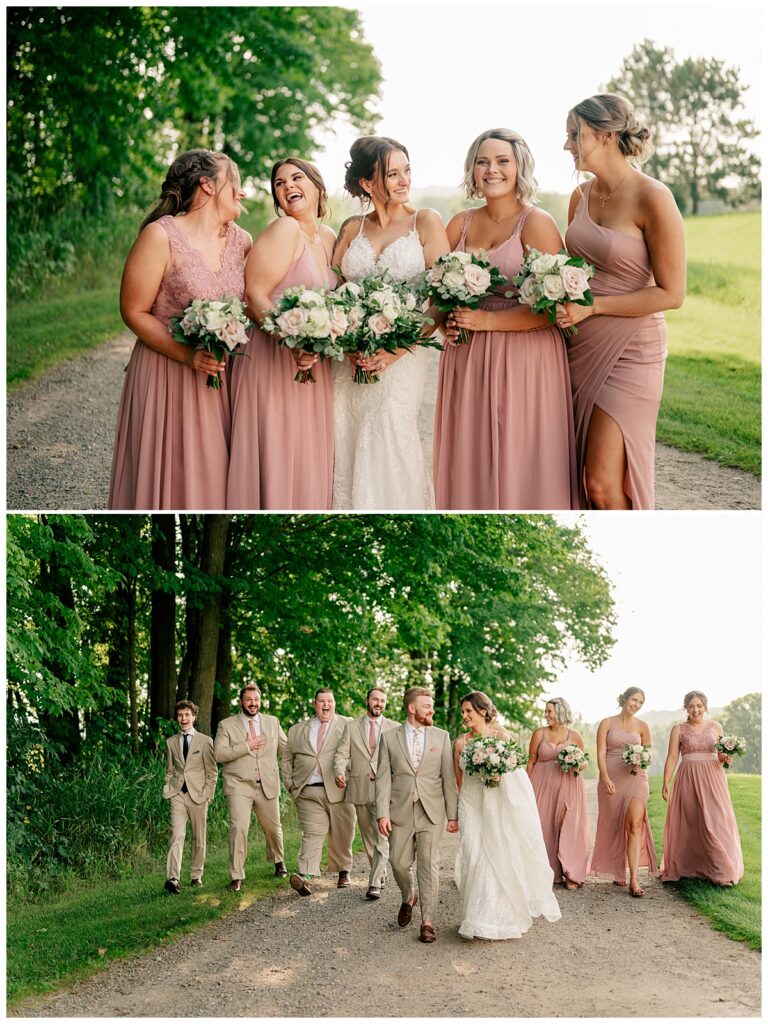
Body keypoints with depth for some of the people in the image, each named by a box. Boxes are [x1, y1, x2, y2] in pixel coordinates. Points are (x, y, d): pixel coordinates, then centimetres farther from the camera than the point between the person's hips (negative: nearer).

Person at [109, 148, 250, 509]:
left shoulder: (241, 240, 7)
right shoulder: (161, 236, -11)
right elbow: (134, 311, -11)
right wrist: (188, 355, -21)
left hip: (222, 379, 5)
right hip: (168, 376, -5)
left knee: (214, 476, 8)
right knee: (169, 480, 1)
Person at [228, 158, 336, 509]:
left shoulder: (329, 238, 12)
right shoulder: (285, 230, -11)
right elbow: (254, 295, -18)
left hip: (313, 364, 7)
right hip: (272, 359, -7)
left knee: (309, 461, 11)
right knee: (274, 460, -3)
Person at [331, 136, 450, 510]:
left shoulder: (425, 222, 3)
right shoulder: (352, 229, 13)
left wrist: (399, 349, -15)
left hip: (402, 355, -3)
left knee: (389, 447, -15)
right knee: (346, 447, -3)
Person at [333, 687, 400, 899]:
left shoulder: (395, 728, 7)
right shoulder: (351, 727, 9)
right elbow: (342, 754, 1)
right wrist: (339, 772, -19)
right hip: (360, 790, 2)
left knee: (382, 839, -13)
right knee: (368, 838, 13)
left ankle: (375, 885, -14)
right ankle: (381, 875, 30)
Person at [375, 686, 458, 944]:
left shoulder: (441, 736, 6)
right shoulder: (389, 737, 4)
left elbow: (449, 778, 5)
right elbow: (383, 778, 1)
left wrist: (453, 814, 1)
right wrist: (382, 813, -8)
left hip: (431, 811, 0)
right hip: (401, 812, 0)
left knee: (429, 866, -3)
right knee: (399, 863, 4)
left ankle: (428, 922, 4)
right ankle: (408, 898, 34)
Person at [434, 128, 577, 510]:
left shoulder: (536, 223, -5)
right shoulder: (461, 224, 11)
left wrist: (488, 320, -16)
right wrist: (443, 320, -1)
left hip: (523, 361, -5)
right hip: (466, 361, 5)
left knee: (519, 464, -2)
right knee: (469, 466, 7)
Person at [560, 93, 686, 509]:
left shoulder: (652, 198, -13)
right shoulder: (581, 196, 8)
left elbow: (671, 294, -14)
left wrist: (591, 307, -18)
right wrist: (562, 304, 2)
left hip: (629, 351, -7)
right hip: (580, 347, 7)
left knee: (603, 485, -12)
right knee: (579, 483, 6)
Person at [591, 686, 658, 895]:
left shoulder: (642, 726, 9)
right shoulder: (607, 723, 4)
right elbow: (601, 754, -2)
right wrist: (605, 778, -16)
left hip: (635, 778, 0)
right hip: (611, 779, 0)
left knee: (635, 824, -17)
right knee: (614, 827, 7)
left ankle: (634, 880, -22)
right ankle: (618, 871, 27)